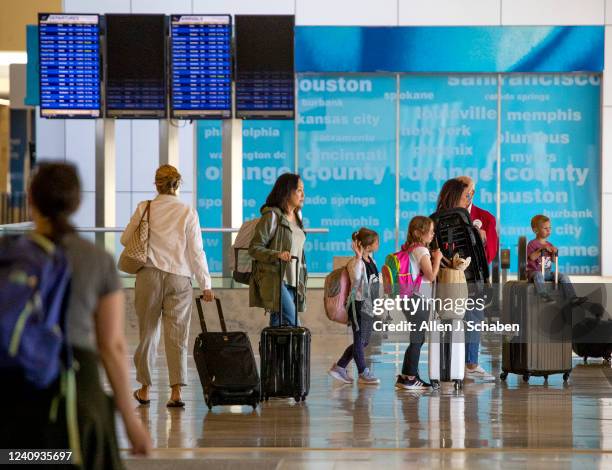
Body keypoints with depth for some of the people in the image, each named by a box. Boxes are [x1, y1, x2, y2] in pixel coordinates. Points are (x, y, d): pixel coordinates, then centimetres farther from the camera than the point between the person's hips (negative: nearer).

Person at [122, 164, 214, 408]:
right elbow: (196, 251, -1)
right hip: (179, 277, -1)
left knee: (148, 332, 12)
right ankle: (176, 390, -10)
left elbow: (126, 239, 6)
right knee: (177, 335, 0)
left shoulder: (144, 208, -2)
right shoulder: (188, 213, -2)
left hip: (149, 275, 1)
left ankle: (144, 389, 19)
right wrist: (205, 285, 4)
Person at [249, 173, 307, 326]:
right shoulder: (272, 216, -8)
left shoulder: (296, 217, 16)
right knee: (291, 323, -18)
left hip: (292, 281, 7)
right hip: (273, 279, -7)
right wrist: (277, 255, -25)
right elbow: (254, 248, -10)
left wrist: (302, 279, 22)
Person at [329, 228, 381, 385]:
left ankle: (339, 367, 21)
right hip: (359, 305, -9)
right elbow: (356, 277, -39)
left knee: (364, 342, 13)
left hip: (369, 306, 9)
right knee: (360, 340, 2)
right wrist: (359, 257, -37)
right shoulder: (355, 262, -16)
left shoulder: (370, 259, 10)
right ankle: (363, 374, 11)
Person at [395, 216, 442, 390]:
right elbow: (431, 275, -20)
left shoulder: (408, 249, 12)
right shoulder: (422, 250, -15)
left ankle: (405, 376, 18)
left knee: (417, 339, 15)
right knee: (417, 340, -2)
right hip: (419, 300, -9)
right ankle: (410, 378, 2)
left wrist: (432, 258, 14)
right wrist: (437, 258, -8)